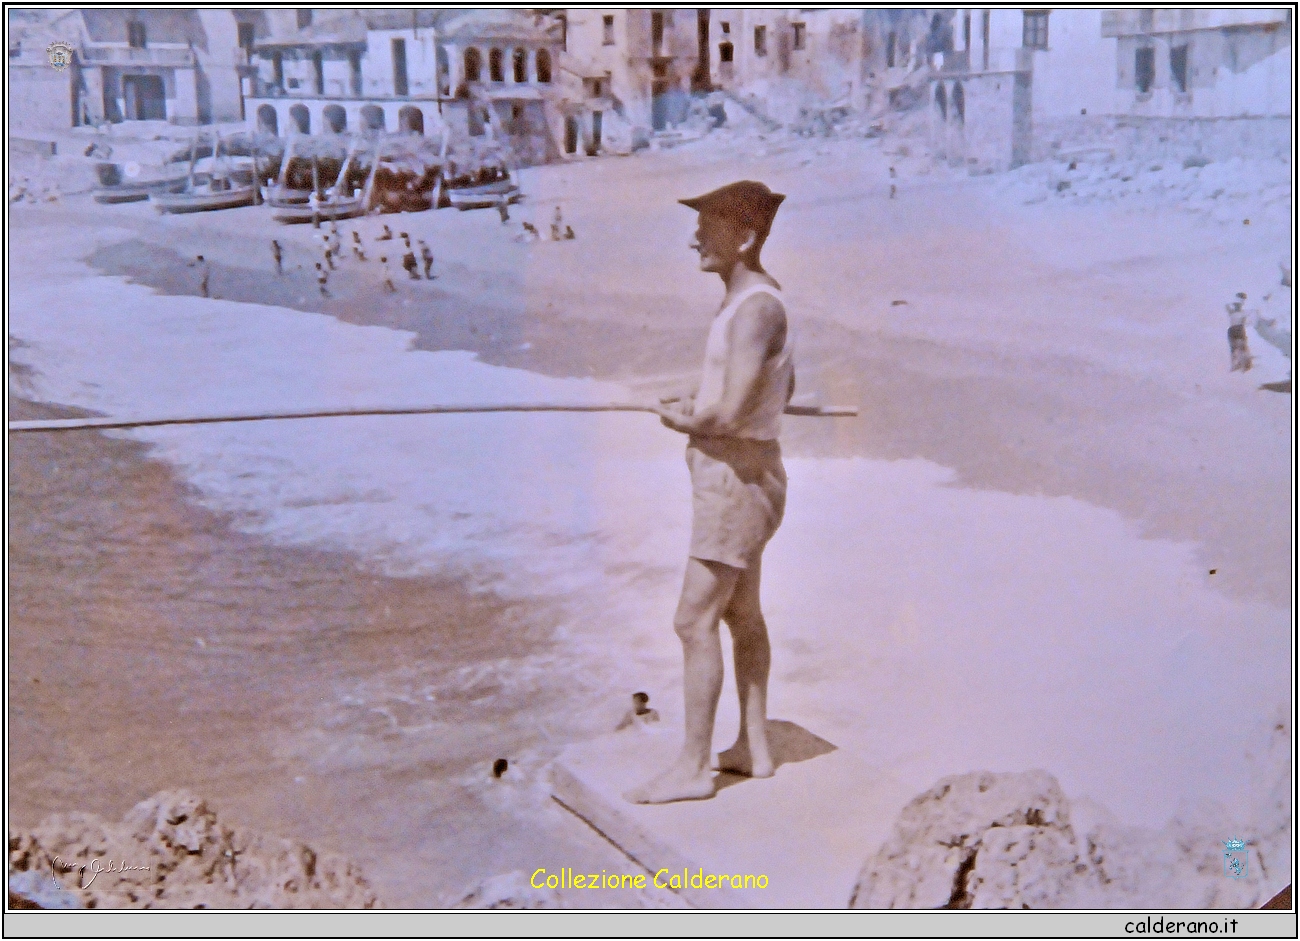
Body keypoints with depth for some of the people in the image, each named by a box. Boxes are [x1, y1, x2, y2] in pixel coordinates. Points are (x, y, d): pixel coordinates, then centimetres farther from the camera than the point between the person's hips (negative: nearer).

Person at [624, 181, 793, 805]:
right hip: (744, 475, 11)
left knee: (694, 621, -5)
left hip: (736, 479, -11)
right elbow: (784, 389, 23)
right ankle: (753, 748, 28)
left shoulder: (754, 310, -22)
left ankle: (693, 767, 4)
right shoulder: (754, 297, 10)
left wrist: (681, 419, -9)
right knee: (741, 615, 17)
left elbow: (729, 414, -30)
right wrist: (699, 408, 10)